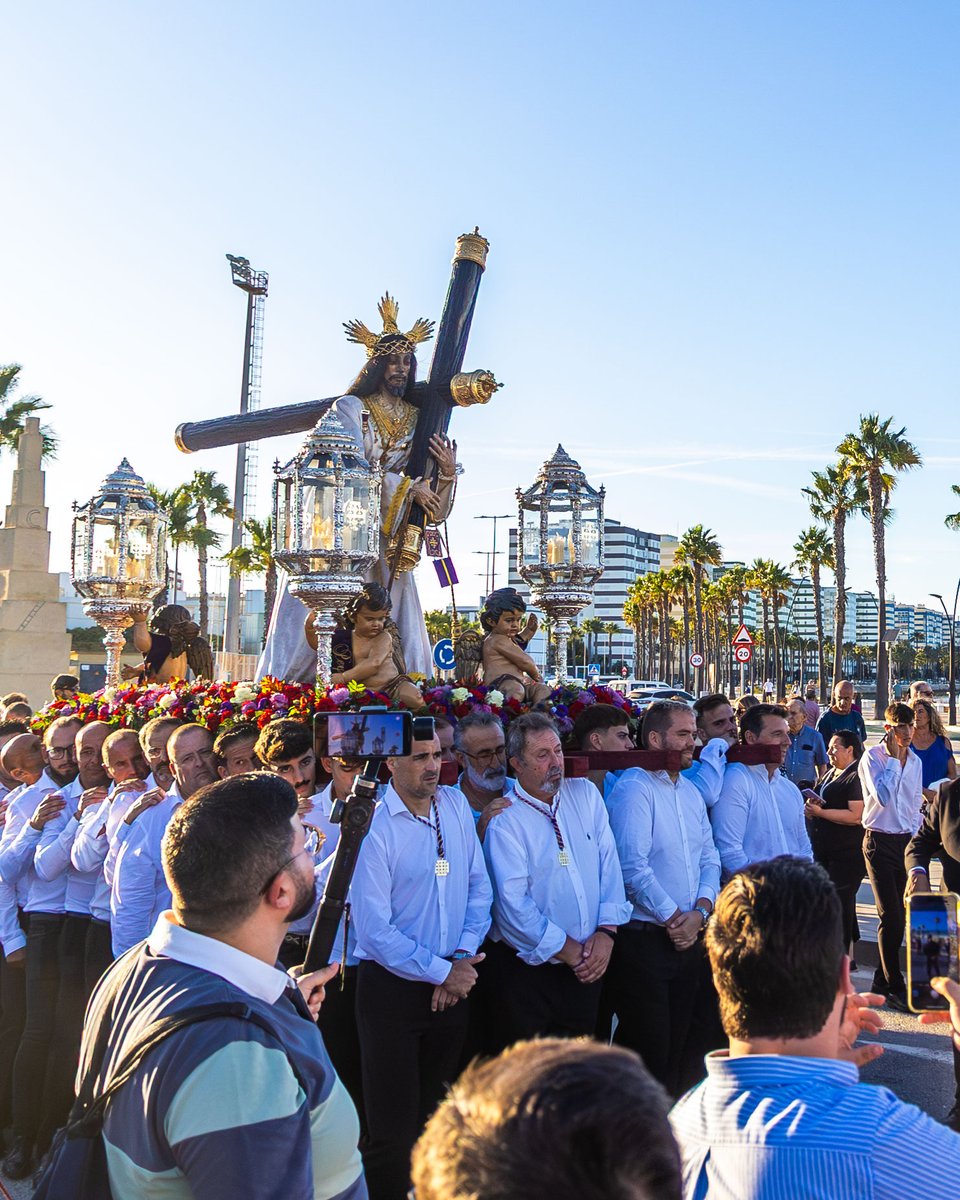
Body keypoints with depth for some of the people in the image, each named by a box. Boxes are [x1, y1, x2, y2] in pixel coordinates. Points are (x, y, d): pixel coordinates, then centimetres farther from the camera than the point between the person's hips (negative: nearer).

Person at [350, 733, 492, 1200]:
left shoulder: (456, 804, 1)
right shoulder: (371, 826, -17)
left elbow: (478, 885, 5)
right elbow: (374, 930, -17)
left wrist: (462, 960, -6)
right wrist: (441, 972, -12)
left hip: (452, 983, 5)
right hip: (392, 985, -5)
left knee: (435, 1112, 20)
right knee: (393, 1125, 4)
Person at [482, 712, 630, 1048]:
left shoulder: (585, 794, 6)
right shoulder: (504, 819, -11)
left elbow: (609, 865, 4)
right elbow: (513, 904, -15)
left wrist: (606, 931, -7)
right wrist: (568, 950, -12)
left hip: (588, 966, 4)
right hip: (529, 969, -4)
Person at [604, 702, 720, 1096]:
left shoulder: (690, 792, 14)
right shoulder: (634, 788, -13)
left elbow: (709, 859, 11)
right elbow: (633, 867, -20)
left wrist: (700, 911, -6)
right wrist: (674, 919, -13)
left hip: (690, 937, 8)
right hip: (645, 940, -8)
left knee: (680, 1045, 16)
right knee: (647, 1050, 1)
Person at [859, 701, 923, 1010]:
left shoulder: (915, 762, 10)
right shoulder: (872, 757, -8)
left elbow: (915, 806, 18)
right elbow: (882, 796, -21)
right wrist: (893, 758, -16)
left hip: (906, 842, 6)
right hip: (880, 842, -6)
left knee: (900, 916, 8)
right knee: (891, 917, -7)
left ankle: (882, 979, 21)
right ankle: (895, 987, 3)